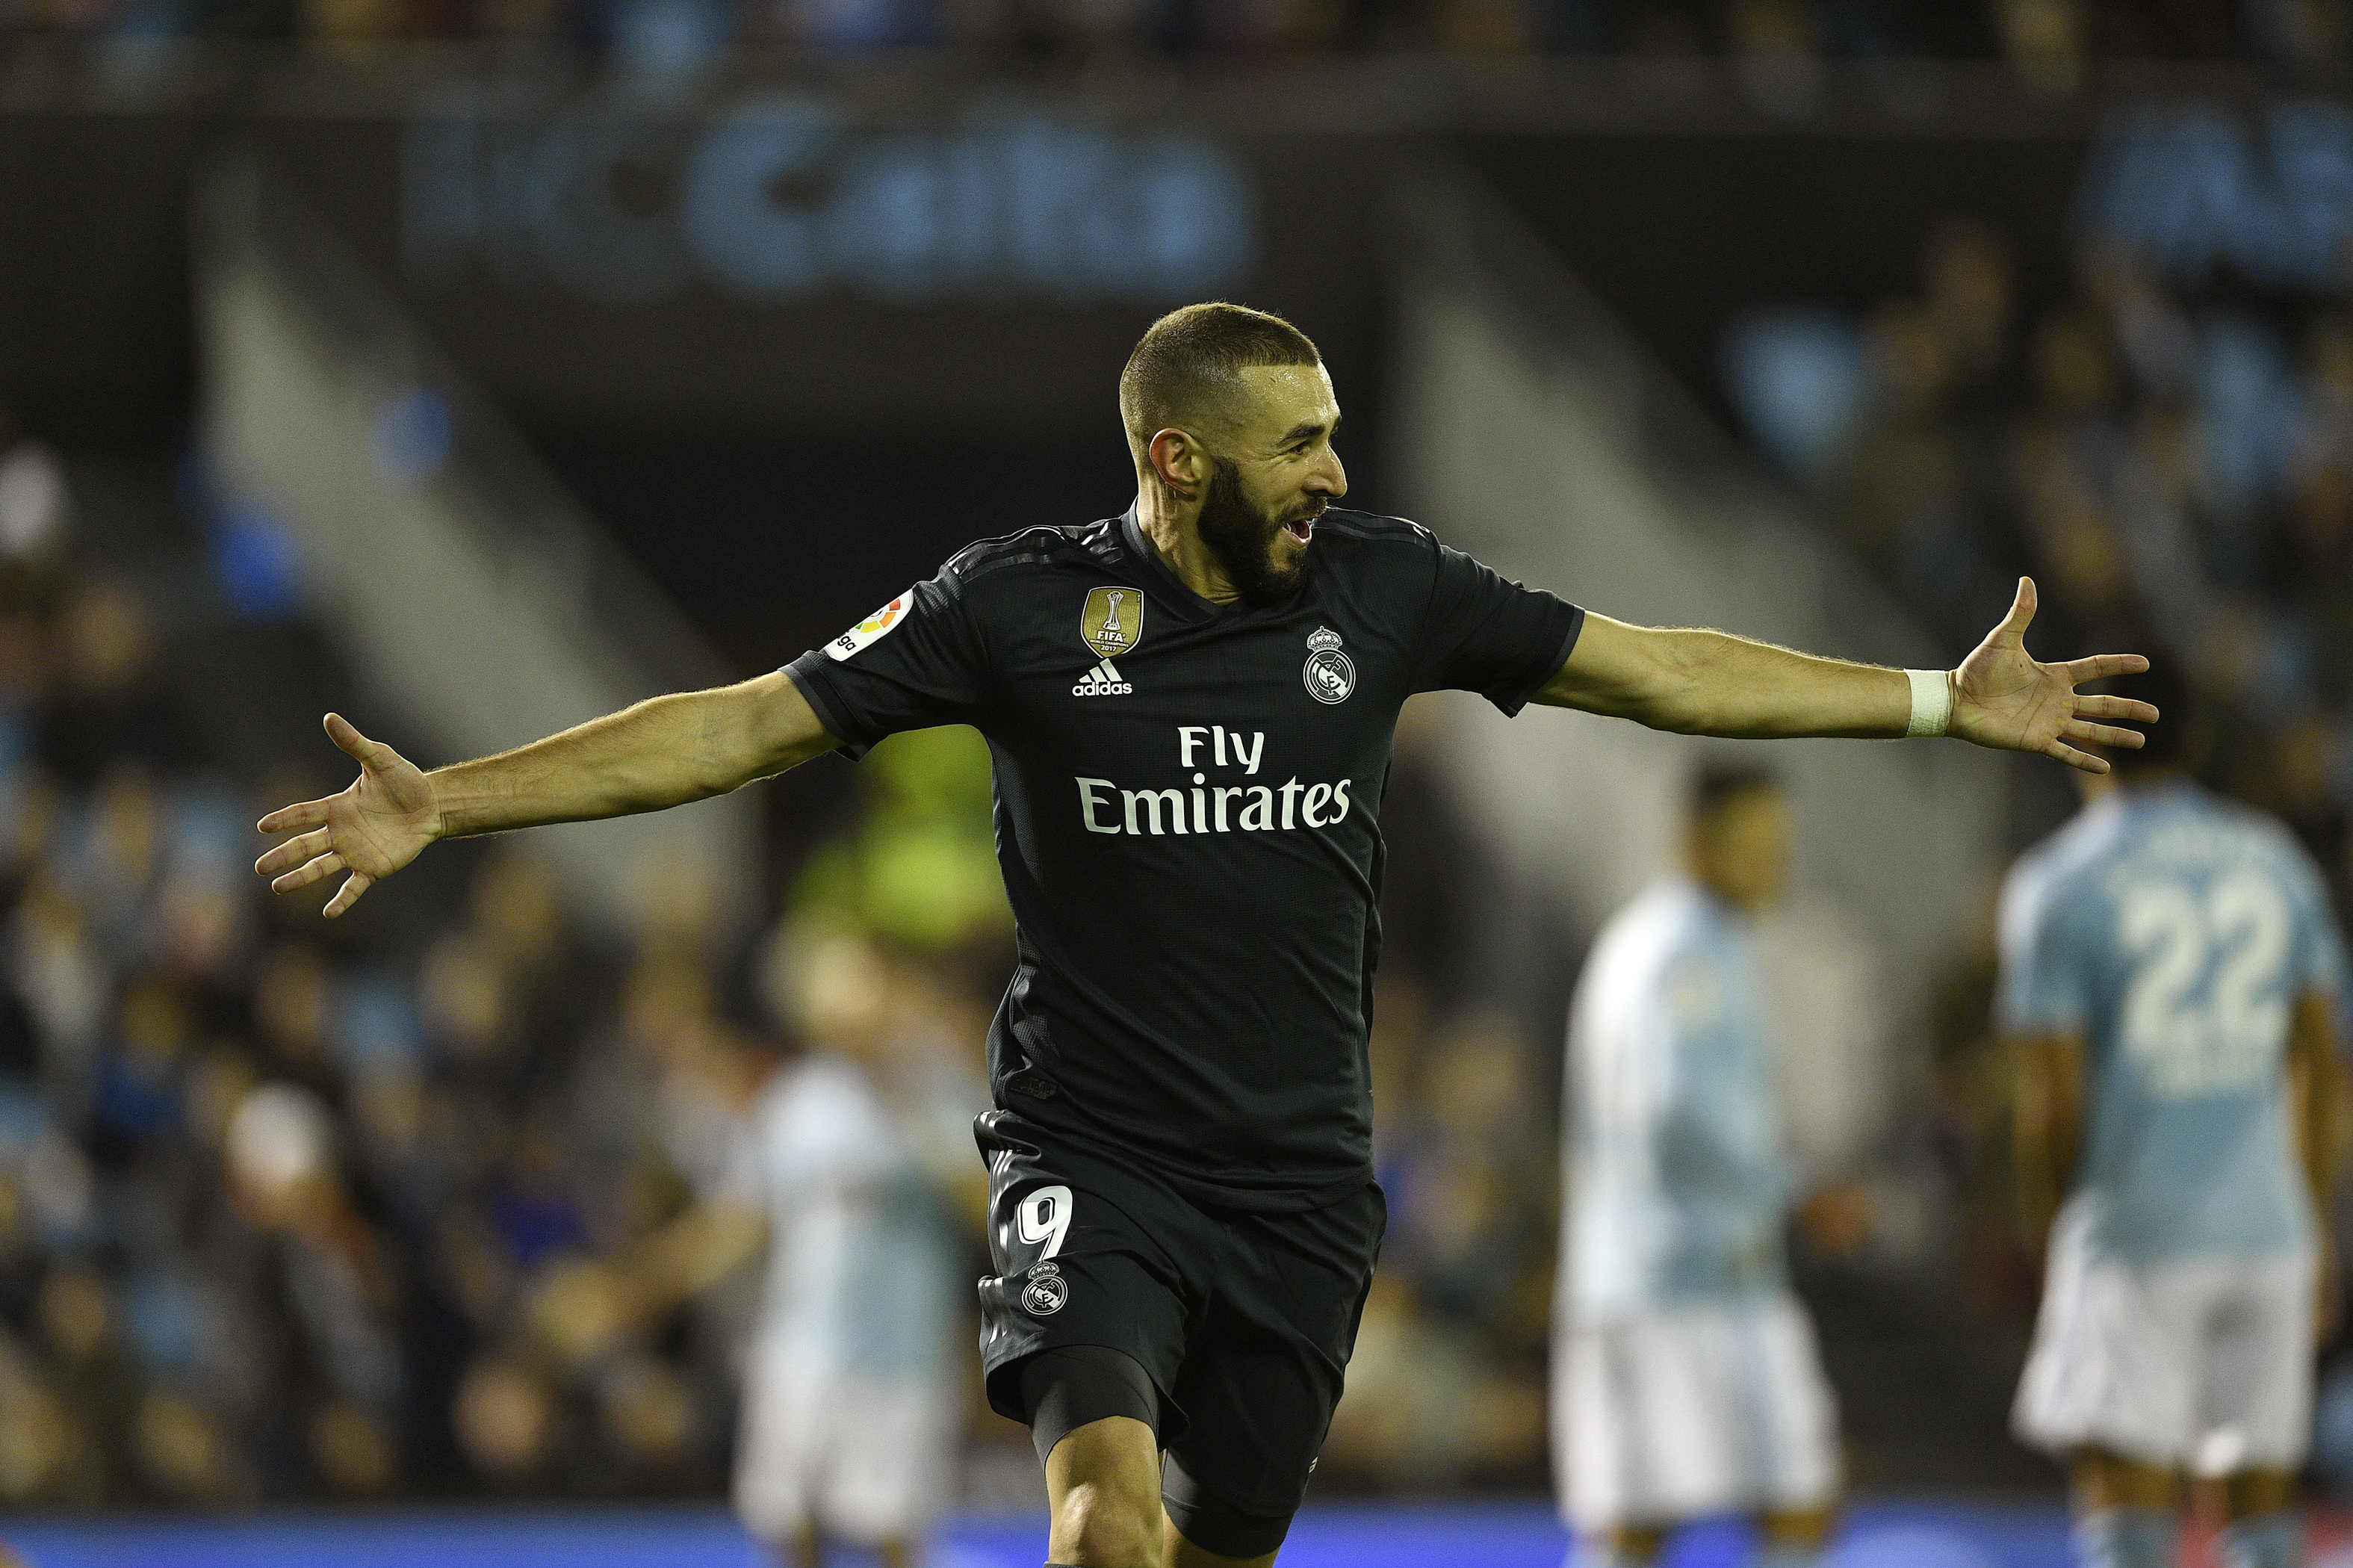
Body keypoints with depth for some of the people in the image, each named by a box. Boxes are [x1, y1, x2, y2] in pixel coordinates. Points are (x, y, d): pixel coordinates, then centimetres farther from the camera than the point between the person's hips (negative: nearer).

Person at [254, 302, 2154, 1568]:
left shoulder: (1383, 586, 1)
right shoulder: (1020, 604, -6)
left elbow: (1652, 666, 8)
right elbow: (743, 723, -4)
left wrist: (1945, 700, 7)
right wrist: (446, 803, -10)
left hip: (1301, 1180, 3)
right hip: (1091, 1158, -3)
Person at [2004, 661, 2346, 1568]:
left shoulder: (2057, 887, -5)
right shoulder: (2276, 864, 9)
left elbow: (2052, 1102, -8)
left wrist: (2042, 1232, 5)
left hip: (2133, 1236, -4)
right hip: (2267, 1225, 4)